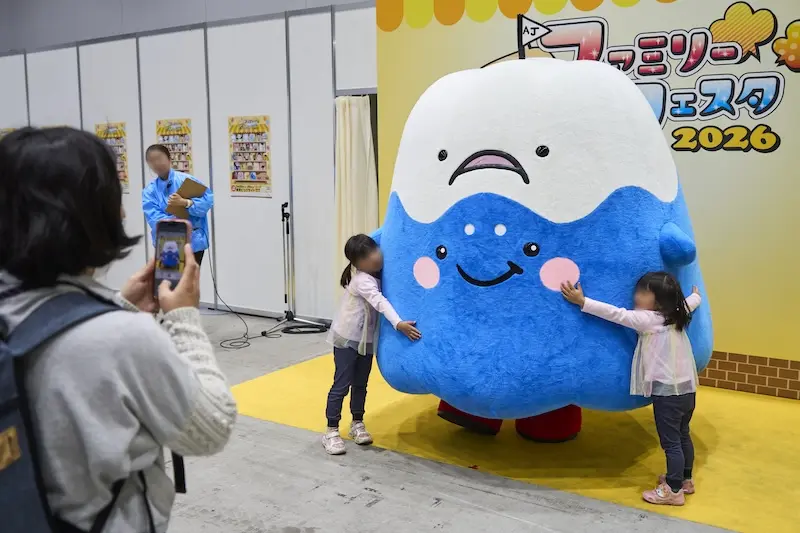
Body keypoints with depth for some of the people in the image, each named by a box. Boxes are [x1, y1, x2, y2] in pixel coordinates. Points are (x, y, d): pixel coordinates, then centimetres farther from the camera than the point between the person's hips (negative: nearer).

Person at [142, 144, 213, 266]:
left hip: (194, 241, -2)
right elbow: (154, 218, -11)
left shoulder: (187, 179, -4)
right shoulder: (149, 191, 2)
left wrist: (185, 203, -29)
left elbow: (208, 200, -13)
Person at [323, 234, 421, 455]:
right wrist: (399, 324, -51)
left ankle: (357, 424, 29)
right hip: (347, 339, -8)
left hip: (366, 340, 8)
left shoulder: (377, 275, 0)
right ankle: (331, 431, 6)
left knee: (360, 384, 15)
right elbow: (380, 302, -39)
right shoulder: (362, 280, -26)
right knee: (341, 385, -3)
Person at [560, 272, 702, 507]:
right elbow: (690, 303, 28)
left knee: (670, 442, 1)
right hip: (685, 388, 9)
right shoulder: (676, 315, 7)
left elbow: (617, 314, -18)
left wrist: (582, 301, -16)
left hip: (668, 391, -9)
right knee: (682, 436, 22)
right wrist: (696, 295, 52)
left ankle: (674, 490, 10)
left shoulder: (649, 320, -16)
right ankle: (685, 479, 37)